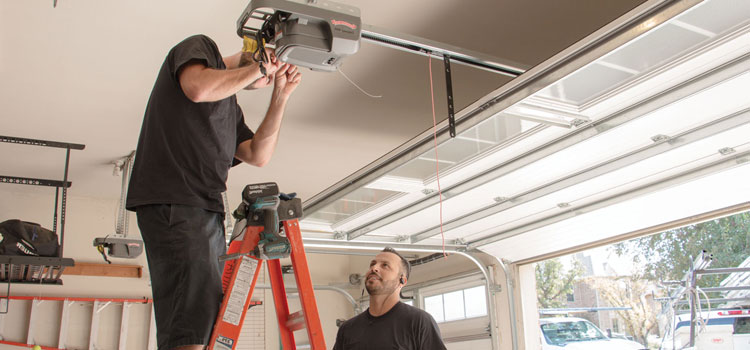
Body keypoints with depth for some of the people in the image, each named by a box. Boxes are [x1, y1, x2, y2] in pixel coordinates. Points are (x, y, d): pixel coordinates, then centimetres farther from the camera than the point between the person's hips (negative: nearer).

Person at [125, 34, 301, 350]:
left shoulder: (232, 108, 30)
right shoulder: (200, 47, 10)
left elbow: (258, 155, 17)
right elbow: (199, 87, -13)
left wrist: (280, 96, 14)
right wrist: (258, 66, 2)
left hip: (209, 211, 9)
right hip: (172, 202, -9)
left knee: (214, 323, 0)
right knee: (191, 323, -21)